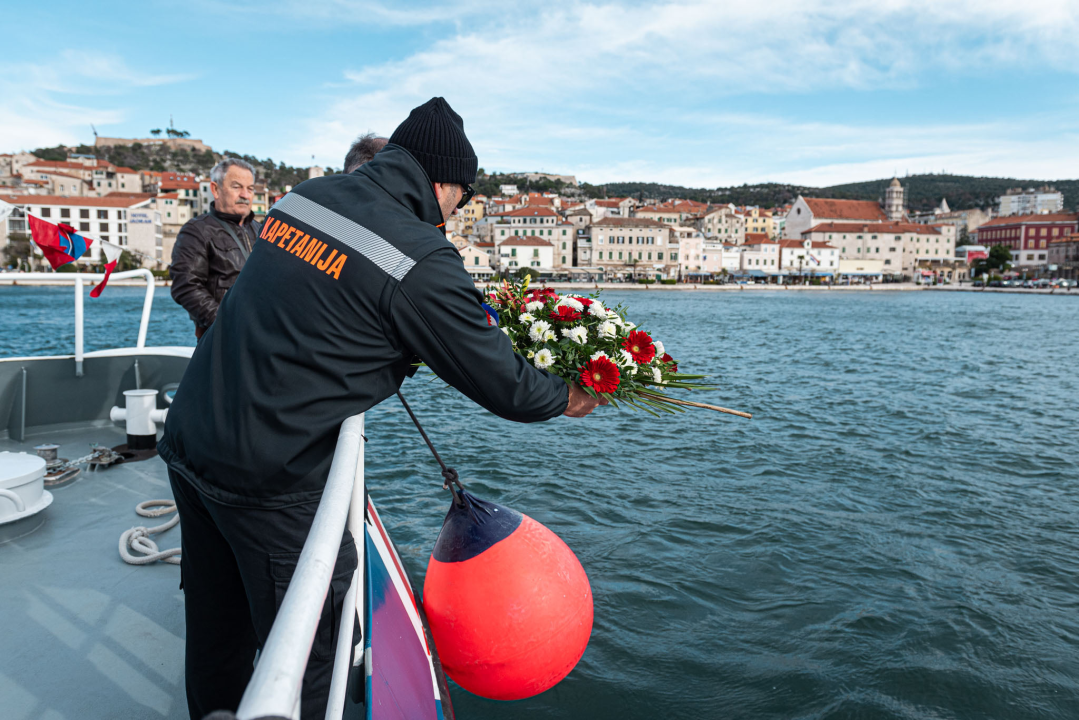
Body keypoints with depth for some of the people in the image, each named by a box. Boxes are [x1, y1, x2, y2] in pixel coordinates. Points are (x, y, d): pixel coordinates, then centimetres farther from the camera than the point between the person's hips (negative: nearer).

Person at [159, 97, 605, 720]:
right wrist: (567, 397, 10)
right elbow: (503, 386, -10)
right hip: (266, 479, -8)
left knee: (216, 630, 26)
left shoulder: (305, 196, 5)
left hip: (188, 437, 9)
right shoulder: (423, 264, -19)